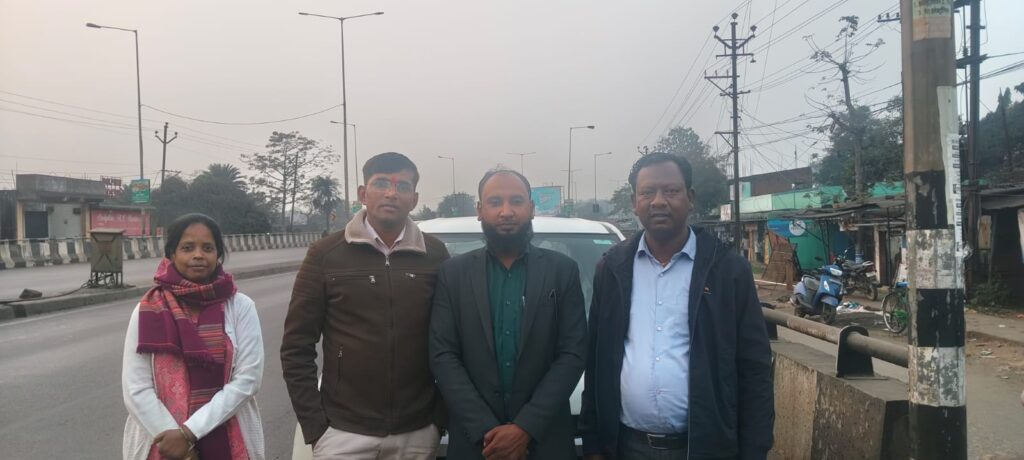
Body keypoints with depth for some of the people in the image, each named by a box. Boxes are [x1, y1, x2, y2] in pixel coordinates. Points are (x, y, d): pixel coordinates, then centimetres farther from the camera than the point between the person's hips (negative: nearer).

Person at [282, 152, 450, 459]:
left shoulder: (435, 255, 1)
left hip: (418, 432, 1)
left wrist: (442, 415, 2)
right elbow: (296, 347, -1)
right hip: (344, 432, -1)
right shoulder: (326, 254, -3)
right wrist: (313, 425, -5)